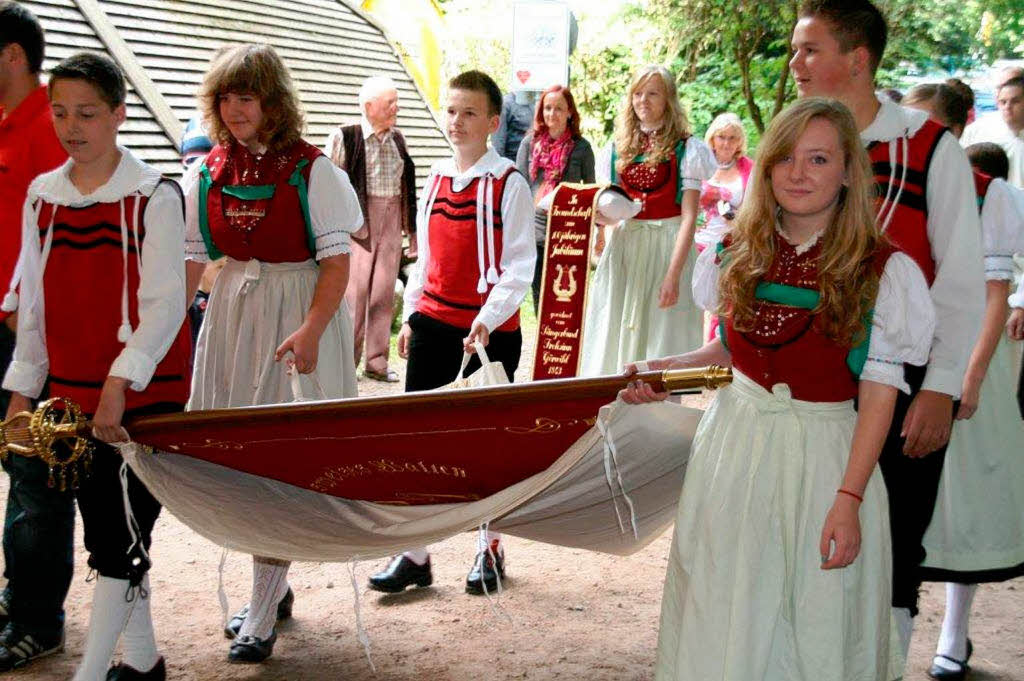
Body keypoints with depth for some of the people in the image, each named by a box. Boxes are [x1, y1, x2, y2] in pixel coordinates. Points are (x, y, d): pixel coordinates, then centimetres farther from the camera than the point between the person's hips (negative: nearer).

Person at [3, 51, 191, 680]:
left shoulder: (153, 196, -8)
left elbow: (165, 305, -13)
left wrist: (119, 382, -21)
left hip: (143, 395, -6)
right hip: (71, 393, 6)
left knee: (124, 536, -4)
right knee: (103, 531, 12)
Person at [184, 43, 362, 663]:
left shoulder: (311, 170, -8)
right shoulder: (209, 172, 6)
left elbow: (336, 262, -9)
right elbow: (192, 259, 8)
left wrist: (311, 329, -23)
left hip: (299, 315, -5)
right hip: (233, 316, 5)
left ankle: (263, 615, 2)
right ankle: (275, 589, 28)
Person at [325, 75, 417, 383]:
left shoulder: (397, 139, 11)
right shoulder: (344, 137, -8)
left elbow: (406, 185, 16)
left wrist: (412, 230, 15)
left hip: (392, 220, 5)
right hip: (358, 220, -5)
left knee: (384, 292, 8)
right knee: (354, 291, -5)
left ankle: (377, 361, 17)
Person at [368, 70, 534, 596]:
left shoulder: (508, 184, -8)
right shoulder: (436, 178, 10)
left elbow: (519, 265, -10)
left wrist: (488, 317, -21)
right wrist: (410, 317, 12)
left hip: (489, 332, -5)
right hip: (432, 324, 5)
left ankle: (490, 550, 23)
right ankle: (415, 555, 11)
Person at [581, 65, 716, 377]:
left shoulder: (685, 148, -4)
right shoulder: (620, 147, 11)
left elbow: (689, 217, -11)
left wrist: (673, 274, -19)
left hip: (668, 246, -5)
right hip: (624, 246, 5)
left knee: (659, 339, -2)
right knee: (616, 340, 5)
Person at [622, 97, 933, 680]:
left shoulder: (882, 271, -8)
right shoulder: (737, 254, 4)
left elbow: (880, 391, -9)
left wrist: (849, 498, -15)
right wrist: (666, 370, 0)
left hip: (824, 456, -3)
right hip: (734, 444, 4)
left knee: (814, 631, 5)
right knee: (723, 626, 9)